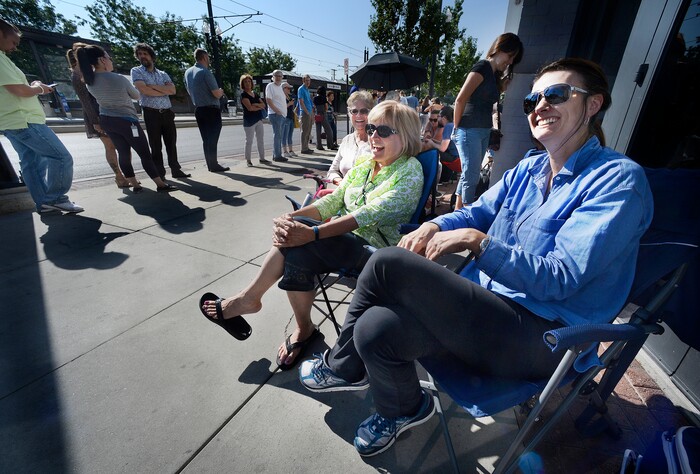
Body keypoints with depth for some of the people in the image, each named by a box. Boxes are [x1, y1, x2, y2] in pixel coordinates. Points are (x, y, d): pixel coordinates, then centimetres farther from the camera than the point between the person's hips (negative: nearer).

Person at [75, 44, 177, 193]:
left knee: (123, 153, 11)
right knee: (145, 154, -3)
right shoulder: (119, 79, -19)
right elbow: (136, 96, -4)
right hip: (126, 120, -7)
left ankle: (135, 185, 15)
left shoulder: (90, 81, -1)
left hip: (106, 120, 7)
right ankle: (161, 184, 0)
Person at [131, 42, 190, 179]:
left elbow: (173, 90, 0)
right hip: (151, 113, -3)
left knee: (171, 143, 6)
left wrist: (153, 86, -8)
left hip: (167, 112, 3)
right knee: (156, 146, 0)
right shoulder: (136, 71, 6)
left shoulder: (163, 74, 16)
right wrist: (165, 91, -1)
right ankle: (160, 174, 6)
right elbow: (144, 90, -10)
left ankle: (176, 170, 15)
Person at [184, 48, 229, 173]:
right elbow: (217, 94, -16)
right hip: (212, 110, -7)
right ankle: (214, 165, -3)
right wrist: (221, 91, 5)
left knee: (205, 139, 10)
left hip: (198, 110, 7)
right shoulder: (205, 72, -14)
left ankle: (210, 164, 13)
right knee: (213, 139, -5)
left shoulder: (188, 72, 9)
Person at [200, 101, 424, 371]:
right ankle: (303, 330, -2)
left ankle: (249, 298, -1)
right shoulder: (364, 164, 13)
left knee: (298, 241, -26)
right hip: (345, 240, 6)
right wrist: (292, 217, -13)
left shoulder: (410, 171, -8)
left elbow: (369, 214, -22)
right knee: (296, 255, -25)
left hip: (375, 250, -5)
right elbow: (333, 200, 5)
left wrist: (312, 233, -31)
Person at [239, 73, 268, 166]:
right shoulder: (243, 95, -4)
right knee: (249, 141, -2)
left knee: (261, 140, 7)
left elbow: (264, 105, 5)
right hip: (249, 121, -6)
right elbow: (250, 108, -17)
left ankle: (262, 158, 15)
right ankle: (248, 160, 5)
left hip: (259, 120, 7)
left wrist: (256, 104, -13)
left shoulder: (255, 93, 16)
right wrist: (260, 107, -4)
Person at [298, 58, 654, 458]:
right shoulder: (529, 168, 12)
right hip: (489, 303, 7)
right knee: (375, 328, -14)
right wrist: (433, 226, -6)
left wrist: (476, 240, -22)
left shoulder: (618, 179, -11)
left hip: (539, 337, -6)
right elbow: (478, 211, 14)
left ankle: (343, 365, 8)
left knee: (388, 265, -22)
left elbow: (560, 278, -19)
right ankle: (403, 409, 19)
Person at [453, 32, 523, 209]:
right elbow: (460, 100, -13)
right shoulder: (482, 67, -6)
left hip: (484, 131, 9)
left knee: (468, 174, 10)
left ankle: (458, 211, 19)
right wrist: (457, 127, -7)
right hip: (469, 130, -8)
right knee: (471, 176, -9)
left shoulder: (495, 74, 21)